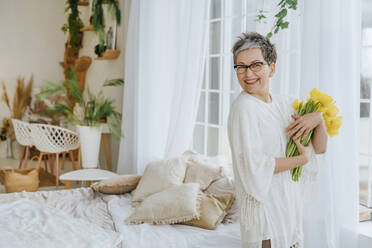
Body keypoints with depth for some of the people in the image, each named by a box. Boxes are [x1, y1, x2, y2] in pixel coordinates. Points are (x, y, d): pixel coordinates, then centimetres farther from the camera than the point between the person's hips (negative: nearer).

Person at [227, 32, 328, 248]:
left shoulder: (282, 103, 9)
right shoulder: (244, 107, -14)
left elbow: (320, 149, 12)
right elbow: (253, 165, -22)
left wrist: (318, 119, -8)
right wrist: (301, 159, -12)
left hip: (291, 204, 7)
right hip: (264, 210, -7)